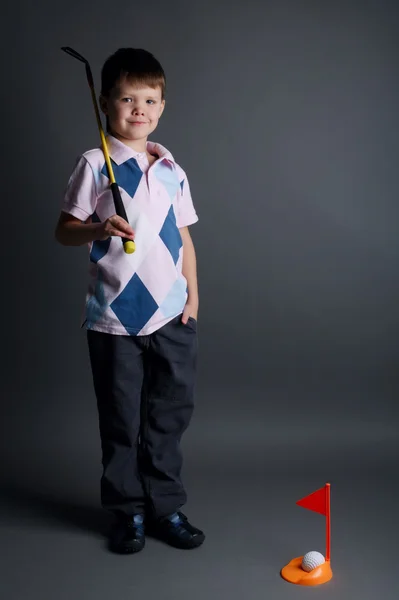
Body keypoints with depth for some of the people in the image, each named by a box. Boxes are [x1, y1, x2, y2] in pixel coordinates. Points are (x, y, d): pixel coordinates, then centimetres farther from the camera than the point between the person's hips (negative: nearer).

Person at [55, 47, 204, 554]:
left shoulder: (171, 169, 10)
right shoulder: (94, 165, -3)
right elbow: (64, 230, -4)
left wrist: (193, 293, 9)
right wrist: (99, 229, -23)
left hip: (171, 315, 4)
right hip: (114, 317, -3)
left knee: (169, 416, 11)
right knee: (121, 421, 8)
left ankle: (166, 507, 26)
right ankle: (128, 511, 25)